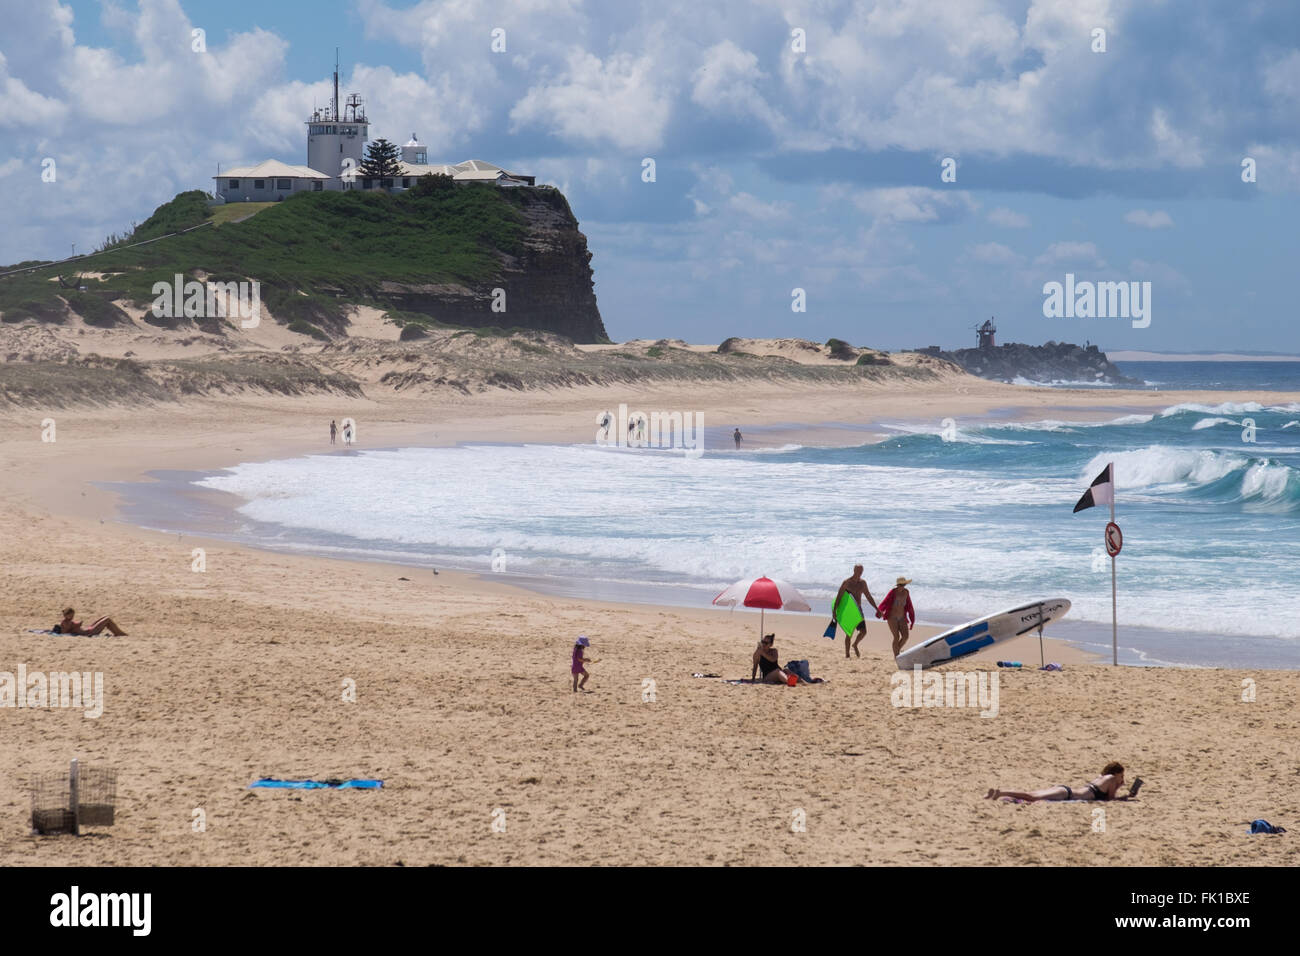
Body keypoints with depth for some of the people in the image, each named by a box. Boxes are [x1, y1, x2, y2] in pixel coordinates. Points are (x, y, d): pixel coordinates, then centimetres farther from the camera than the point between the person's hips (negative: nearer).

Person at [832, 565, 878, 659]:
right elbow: (839, 596, -11)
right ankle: (846, 654, 5)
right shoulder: (847, 582, -8)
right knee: (849, 632, -5)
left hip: (858, 609, 5)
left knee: (863, 632, -4)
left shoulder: (862, 583, 8)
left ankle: (855, 645, 25)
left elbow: (869, 598, 18)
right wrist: (834, 610, -20)